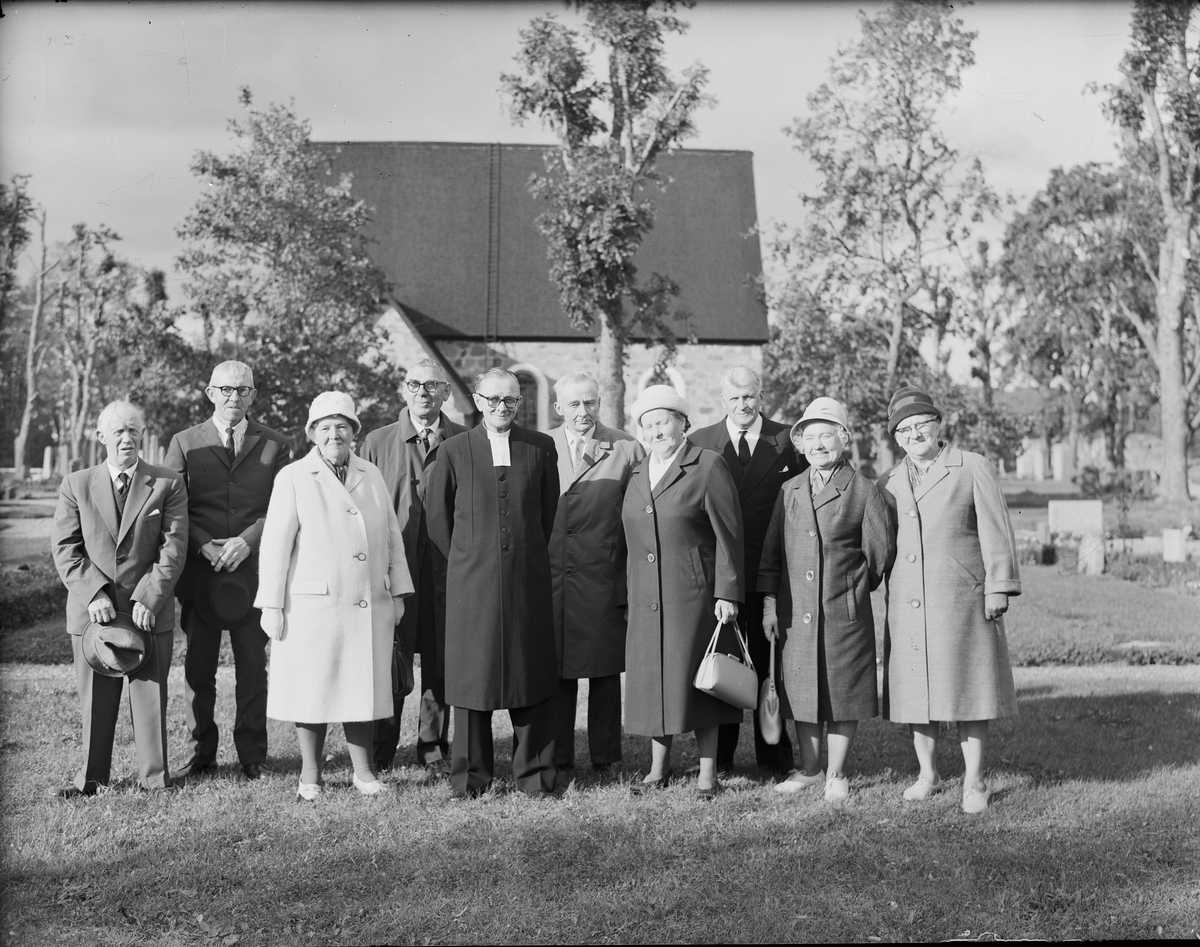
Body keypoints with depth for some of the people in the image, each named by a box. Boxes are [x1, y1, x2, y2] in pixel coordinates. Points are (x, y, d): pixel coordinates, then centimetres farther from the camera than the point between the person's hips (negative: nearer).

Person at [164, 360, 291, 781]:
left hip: (254, 570, 0)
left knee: (253, 667, 3)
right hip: (199, 571, 1)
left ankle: (252, 754, 12)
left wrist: (247, 540, -12)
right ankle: (200, 753, 16)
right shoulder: (184, 443, 9)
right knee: (197, 667, 5)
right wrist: (203, 544, -10)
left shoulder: (275, 445, 8)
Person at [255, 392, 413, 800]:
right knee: (312, 689, 3)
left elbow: (392, 536, 15)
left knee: (364, 686, 7)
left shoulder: (372, 476, 11)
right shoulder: (292, 478, -1)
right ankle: (310, 775, 16)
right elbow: (275, 544, -3)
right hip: (312, 606, -3)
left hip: (370, 607, 3)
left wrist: (398, 592, 12)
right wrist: (271, 605, -6)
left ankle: (364, 771, 18)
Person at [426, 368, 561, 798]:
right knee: (472, 672, 3)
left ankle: (534, 773, 16)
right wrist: (465, 557, 10)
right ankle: (471, 775, 14)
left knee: (531, 672, 4)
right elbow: (436, 514, 9)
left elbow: (549, 510, 13)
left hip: (527, 579, 1)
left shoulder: (541, 447, 5)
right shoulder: (454, 450, 3)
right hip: (472, 580, -1)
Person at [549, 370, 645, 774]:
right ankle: (557, 757, 17)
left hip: (604, 576, -1)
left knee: (605, 669, 6)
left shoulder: (627, 449, 1)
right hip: (551, 574, 1)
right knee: (556, 669, 6)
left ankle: (604, 758, 17)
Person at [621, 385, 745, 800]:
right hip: (646, 596, 6)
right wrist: (627, 596, 12)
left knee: (693, 676, -1)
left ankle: (707, 772, 10)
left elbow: (727, 533, -7)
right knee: (651, 678, 9)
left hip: (693, 593, -5)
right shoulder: (638, 474, 14)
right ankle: (658, 768, 22)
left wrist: (727, 592, -12)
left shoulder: (708, 466, -5)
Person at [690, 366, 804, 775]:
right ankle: (718, 758, 17)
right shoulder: (700, 442, 4)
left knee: (770, 665, 7)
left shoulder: (787, 441, 3)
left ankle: (775, 757, 18)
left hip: (772, 572, 0)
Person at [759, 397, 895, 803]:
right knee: (801, 691, 11)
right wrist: (769, 602, 4)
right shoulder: (790, 491, 8)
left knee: (843, 691, 4)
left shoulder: (863, 491, -4)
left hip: (845, 613, -4)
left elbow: (881, 549, 1)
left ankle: (836, 774, 18)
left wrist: (854, 587, 9)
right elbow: (772, 550, 9)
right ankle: (809, 769, 26)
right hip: (796, 612, 4)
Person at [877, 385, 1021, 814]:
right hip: (907, 604, 4)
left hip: (961, 601, -3)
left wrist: (998, 587, -6)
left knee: (967, 690, 0)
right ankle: (928, 774, 21)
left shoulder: (973, 468, 2)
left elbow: (996, 531, -1)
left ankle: (974, 782, 11)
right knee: (916, 690, 7)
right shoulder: (888, 483, 13)